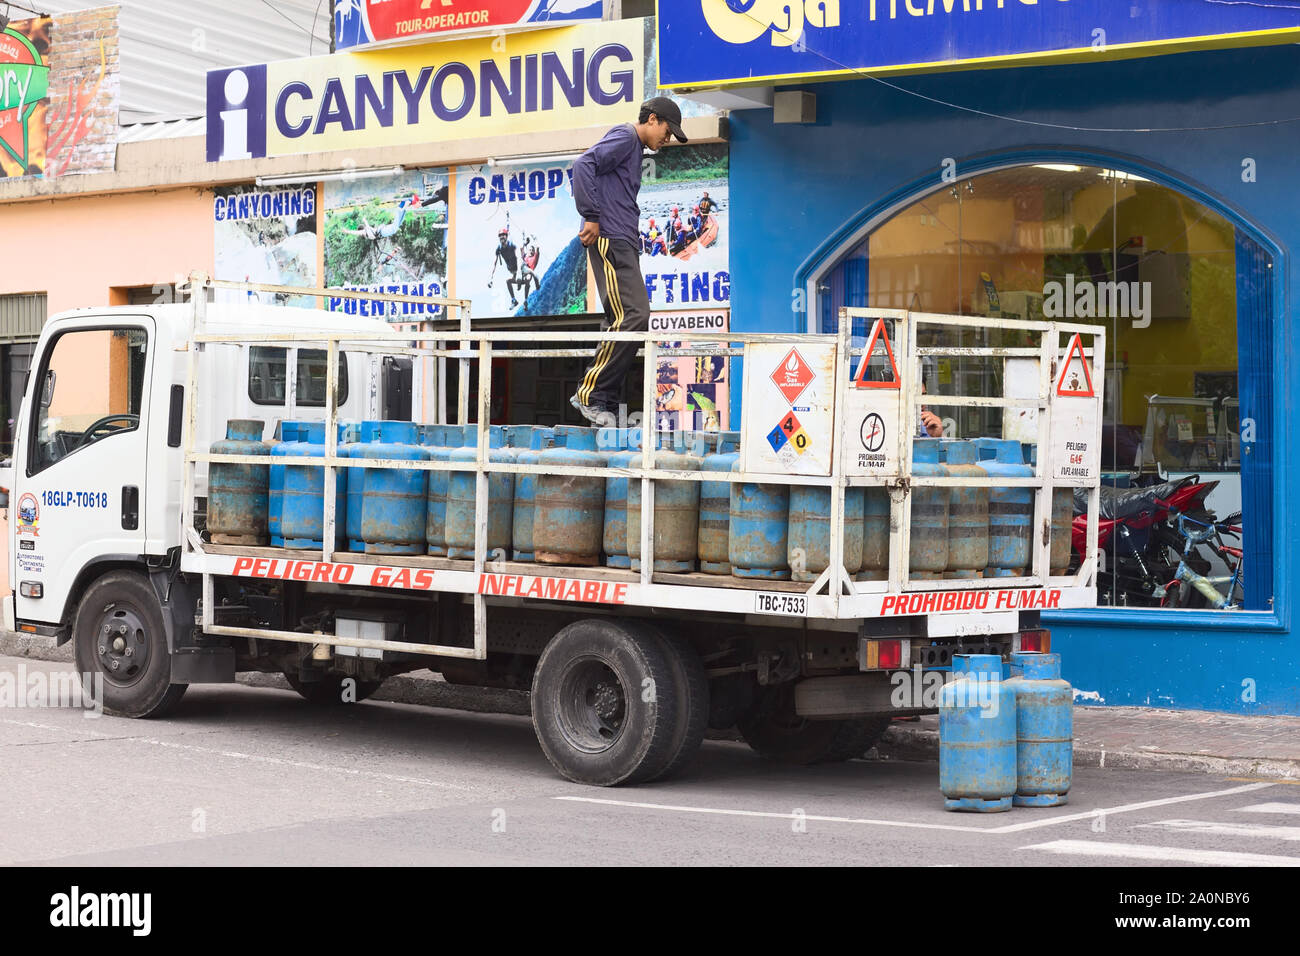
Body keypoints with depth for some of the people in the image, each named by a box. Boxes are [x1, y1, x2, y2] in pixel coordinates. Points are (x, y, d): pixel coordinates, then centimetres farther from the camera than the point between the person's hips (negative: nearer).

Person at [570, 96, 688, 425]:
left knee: (623, 322, 5)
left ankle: (605, 403, 3)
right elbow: (584, 165, -19)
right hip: (610, 240, -10)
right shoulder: (624, 137, -4)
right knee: (632, 316, -18)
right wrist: (592, 217, -19)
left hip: (624, 244, 10)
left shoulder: (635, 150, 27)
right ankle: (591, 393, -15)